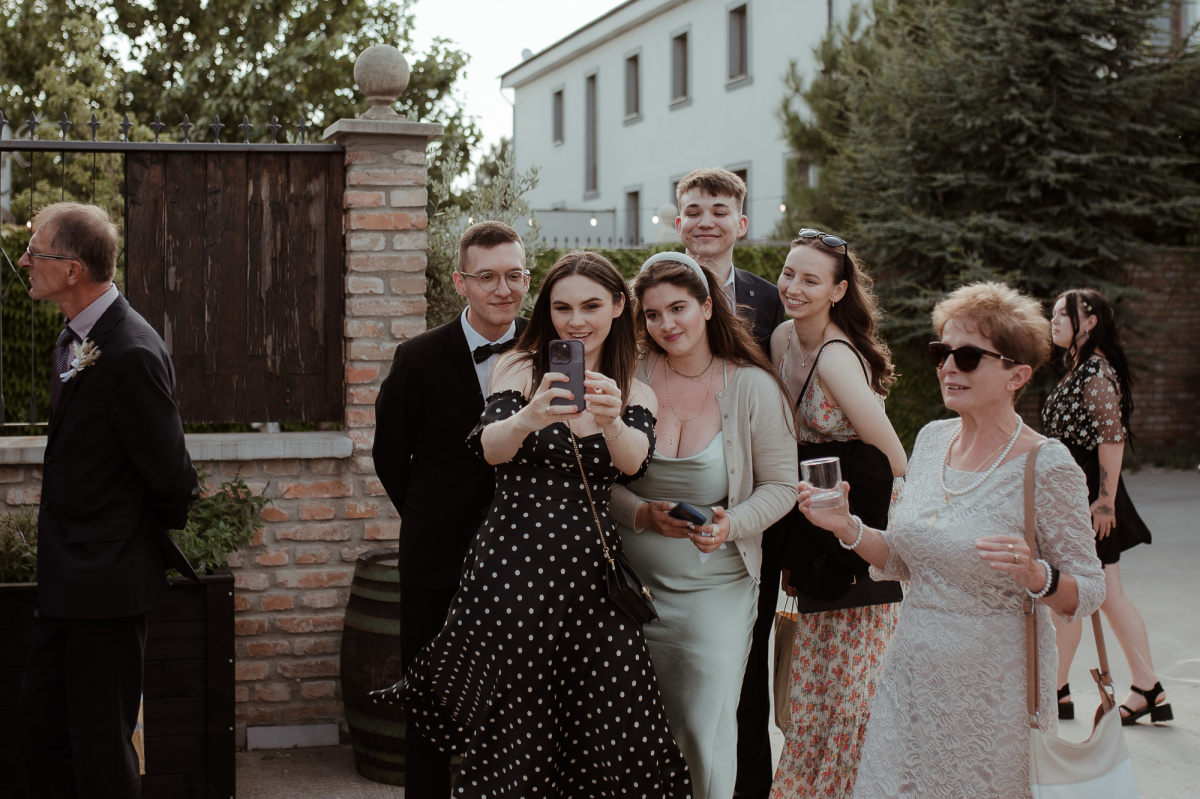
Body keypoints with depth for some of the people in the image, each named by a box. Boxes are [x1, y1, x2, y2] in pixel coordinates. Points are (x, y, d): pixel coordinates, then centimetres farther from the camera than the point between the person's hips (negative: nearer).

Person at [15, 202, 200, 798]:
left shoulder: (132, 354, -24)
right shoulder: (73, 340, 8)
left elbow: (170, 474, -18)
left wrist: (165, 524, -1)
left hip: (108, 579, -10)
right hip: (68, 576, 10)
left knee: (100, 748, 2)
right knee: (39, 722, 19)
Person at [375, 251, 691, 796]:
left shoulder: (635, 395, 8)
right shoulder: (521, 369, 2)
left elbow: (632, 461, -13)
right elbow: (490, 449, -14)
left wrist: (610, 420, -35)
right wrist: (527, 418, -36)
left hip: (590, 571, 2)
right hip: (513, 566, -2)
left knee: (609, 743, -1)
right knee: (510, 735, 2)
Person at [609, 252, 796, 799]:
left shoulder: (753, 386, -5)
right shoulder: (629, 379, -2)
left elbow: (780, 486, -1)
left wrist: (733, 525, -18)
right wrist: (642, 513, -16)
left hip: (716, 587, -2)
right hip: (634, 582, 2)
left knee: (706, 730, -2)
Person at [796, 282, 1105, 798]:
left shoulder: (1047, 466, -14)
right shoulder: (932, 440, 4)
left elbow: (1088, 592, -9)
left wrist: (1036, 576, -28)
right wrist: (847, 527, -3)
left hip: (993, 691, -5)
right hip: (911, 679, 5)